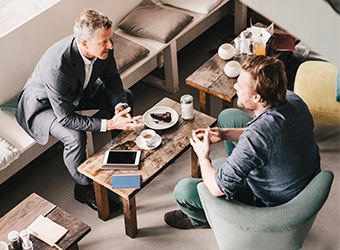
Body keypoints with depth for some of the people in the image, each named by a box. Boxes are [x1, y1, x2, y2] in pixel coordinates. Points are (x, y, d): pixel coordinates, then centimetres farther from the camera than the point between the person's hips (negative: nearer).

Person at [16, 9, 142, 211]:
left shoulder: (103, 48, -25)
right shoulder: (56, 66, -43)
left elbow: (112, 79, -6)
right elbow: (65, 118, -34)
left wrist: (120, 107, -25)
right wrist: (109, 124, -37)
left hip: (79, 91, 7)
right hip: (43, 104, -7)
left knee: (126, 97, 3)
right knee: (75, 137, -31)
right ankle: (84, 189, -3)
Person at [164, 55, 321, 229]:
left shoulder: (254, 139, -41)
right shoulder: (292, 99, -17)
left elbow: (217, 188, -29)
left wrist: (203, 157, -9)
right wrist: (226, 134, -2)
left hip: (274, 206, -7)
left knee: (184, 190, -5)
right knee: (227, 116, 12)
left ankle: (201, 220, 32)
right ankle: (237, 171, 37)